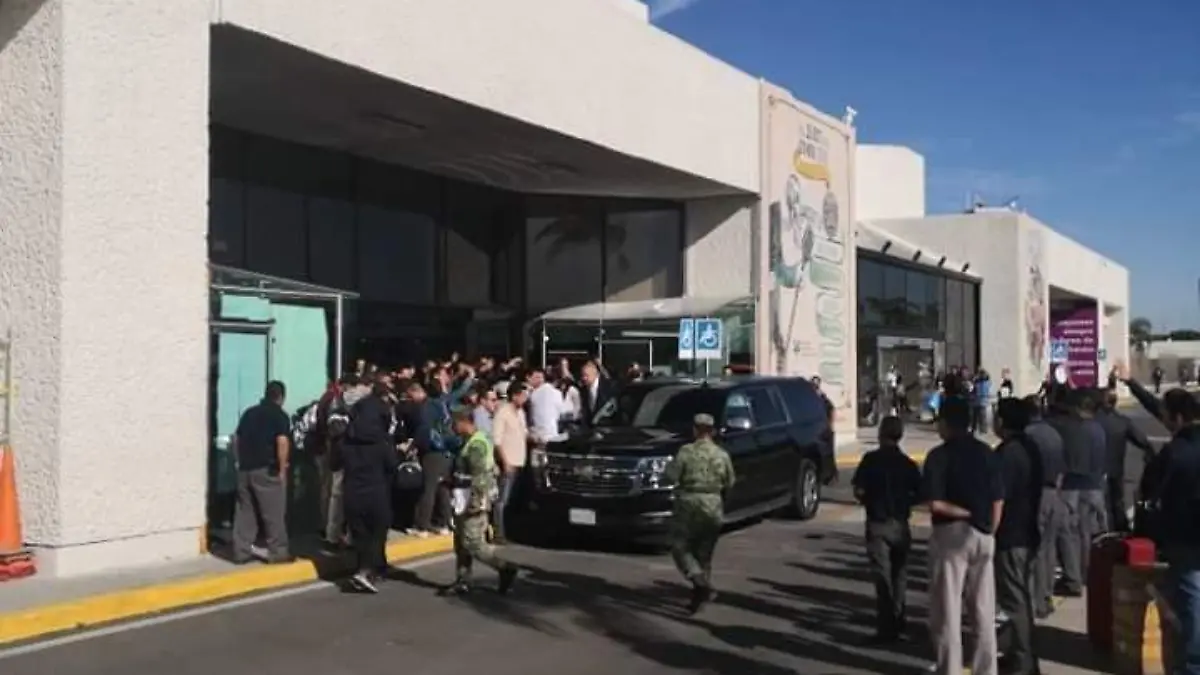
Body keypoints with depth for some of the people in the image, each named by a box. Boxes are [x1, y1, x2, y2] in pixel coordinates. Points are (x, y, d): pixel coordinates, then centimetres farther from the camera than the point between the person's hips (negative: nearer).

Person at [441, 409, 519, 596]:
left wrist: (475, 502, -25)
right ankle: (462, 581, 18)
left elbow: (480, 477, -23)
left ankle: (505, 568, 1)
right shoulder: (469, 442, 14)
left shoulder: (477, 444, -18)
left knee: (473, 544, -7)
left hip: (473, 502, -10)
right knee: (461, 544, 12)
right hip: (464, 502, 10)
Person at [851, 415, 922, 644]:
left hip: (877, 524, -3)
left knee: (883, 577, 1)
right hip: (900, 524, 3)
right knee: (899, 576, 16)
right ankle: (898, 623, 21)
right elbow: (919, 495, -1)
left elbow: (858, 491, -12)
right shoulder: (908, 464, 1)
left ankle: (887, 627, -2)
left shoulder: (871, 459, -8)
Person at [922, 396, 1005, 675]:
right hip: (983, 535, 6)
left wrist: (963, 513, -4)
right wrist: (989, 529, 13)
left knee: (948, 611, 2)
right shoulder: (987, 453, 7)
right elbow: (998, 501, 5)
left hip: (951, 534, -5)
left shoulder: (939, 455, -9)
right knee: (984, 611, 13)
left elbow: (935, 503, -18)